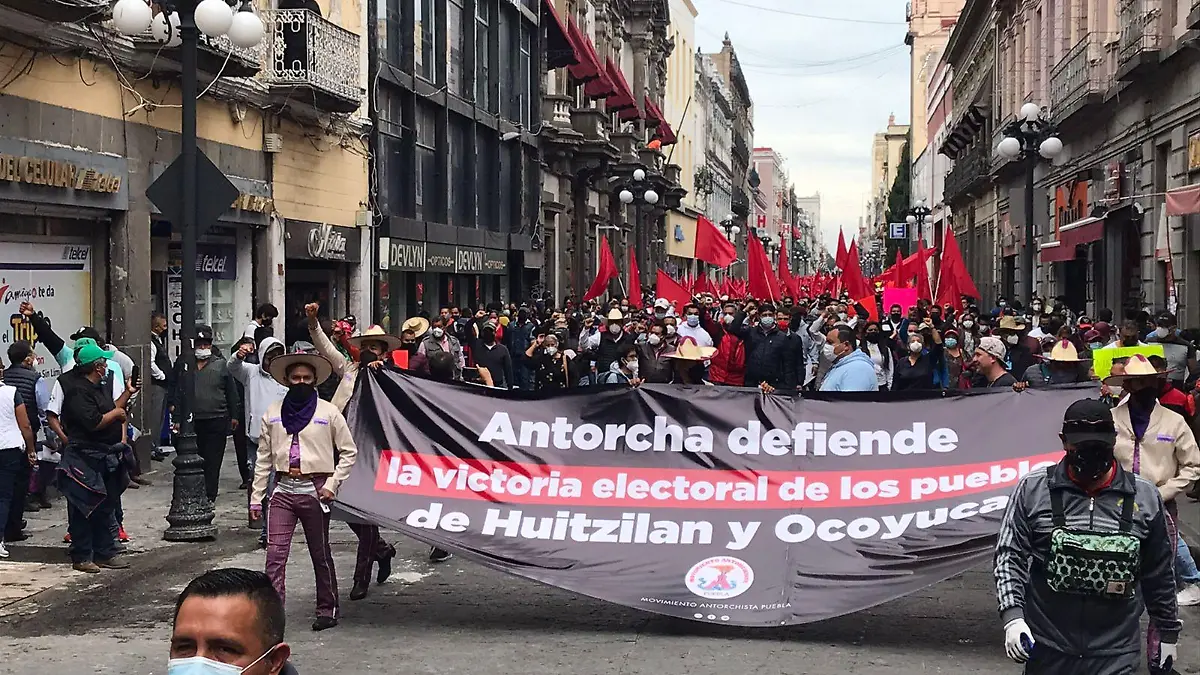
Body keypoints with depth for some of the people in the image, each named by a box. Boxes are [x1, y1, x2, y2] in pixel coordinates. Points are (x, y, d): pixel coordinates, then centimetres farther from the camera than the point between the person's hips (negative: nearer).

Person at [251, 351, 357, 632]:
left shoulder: (328, 412, 0)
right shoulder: (273, 413, 7)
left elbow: (349, 452, 4)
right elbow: (264, 458, 11)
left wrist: (332, 485, -6)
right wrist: (256, 497, 8)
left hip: (314, 490, -2)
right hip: (283, 489, 2)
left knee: (320, 554, 10)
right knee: (275, 553, -8)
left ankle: (327, 609, 23)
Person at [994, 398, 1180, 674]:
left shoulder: (1145, 497, 1)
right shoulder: (1033, 488, -4)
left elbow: (1158, 574, 10)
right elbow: (1010, 555, -1)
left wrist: (1169, 632, 14)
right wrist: (1012, 616, -13)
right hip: (1047, 650, 0)